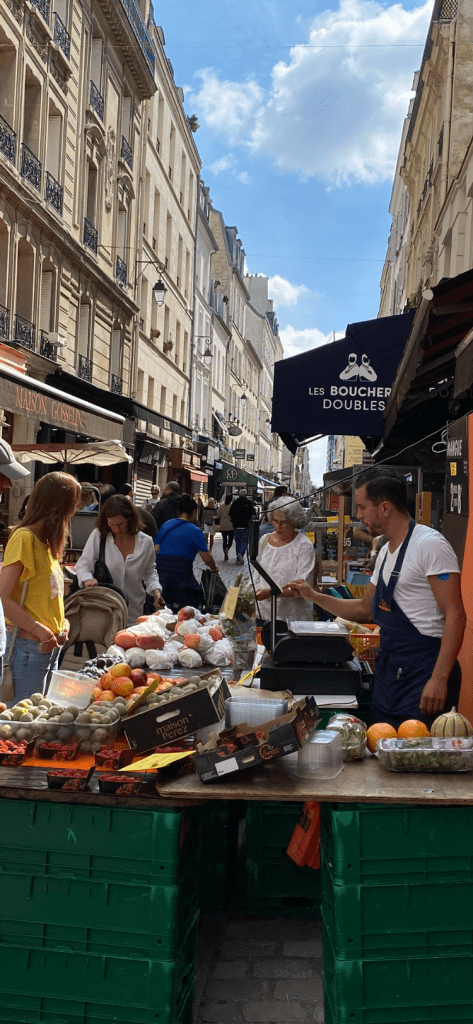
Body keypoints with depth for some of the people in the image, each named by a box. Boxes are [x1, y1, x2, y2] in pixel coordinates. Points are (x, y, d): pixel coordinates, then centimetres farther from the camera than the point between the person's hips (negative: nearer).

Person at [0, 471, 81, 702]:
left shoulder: (46, 541, 13)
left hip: (51, 646, 9)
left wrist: (61, 622, 3)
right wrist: (41, 631, -22)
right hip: (30, 646, -9)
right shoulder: (24, 538, -14)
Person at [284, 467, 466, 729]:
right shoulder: (386, 552, 15)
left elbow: (455, 615, -19)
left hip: (423, 672, -9)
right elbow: (364, 609, 26)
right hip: (388, 668, 9)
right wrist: (313, 596, 20)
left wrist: (439, 679, -24)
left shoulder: (430, 545, -13)